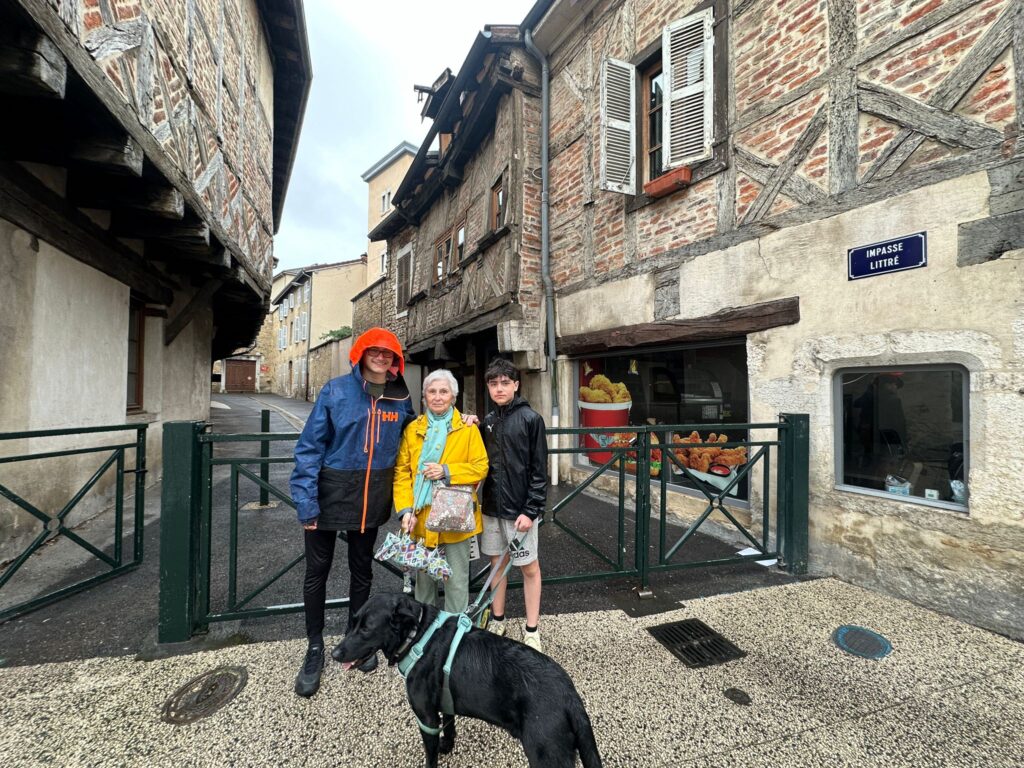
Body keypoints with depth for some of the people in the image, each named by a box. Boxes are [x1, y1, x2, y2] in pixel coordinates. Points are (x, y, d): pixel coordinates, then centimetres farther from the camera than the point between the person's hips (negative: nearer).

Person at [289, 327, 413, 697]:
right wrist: (306, 501, -15)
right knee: (317, 572, 10)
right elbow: (310, 446, -11)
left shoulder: (400, 399, -1)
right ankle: (315, 648, 33)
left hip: (371, 498, 3)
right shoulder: (336, 390, -10)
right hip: (331, 493, -2)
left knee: (362, 570, 18)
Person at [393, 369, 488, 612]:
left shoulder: (468, 429, -3)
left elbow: (481, 467, -5)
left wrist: (447, 471, -17)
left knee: (457, 581, 9)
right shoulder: (412, 429, 4)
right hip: (421, 517, 3)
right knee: (423, 578, 19)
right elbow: (401, 471, 2)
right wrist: (406, 509, -9)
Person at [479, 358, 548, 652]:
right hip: (491, 506, 5)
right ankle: (497, 620, 34)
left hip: (519, 507, -5)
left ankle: (531, 630, 23)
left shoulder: (530, 418, -10)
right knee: (497, 562, 17)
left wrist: (531, 510, -15)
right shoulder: (488, 420, 7)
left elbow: (539, 470, -11)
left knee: (529, 567, 8)